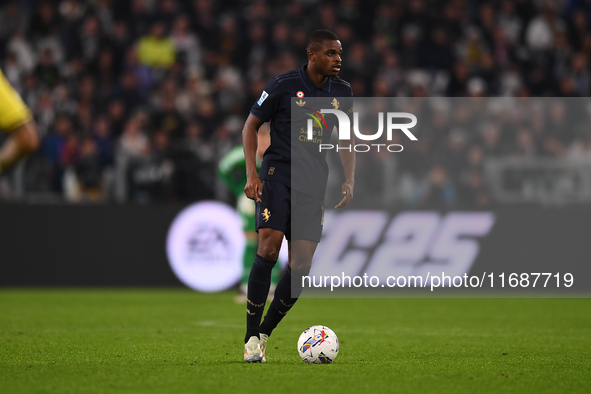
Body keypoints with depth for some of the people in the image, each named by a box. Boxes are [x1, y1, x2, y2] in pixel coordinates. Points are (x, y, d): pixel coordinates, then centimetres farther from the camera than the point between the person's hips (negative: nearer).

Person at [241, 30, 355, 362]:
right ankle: (252, 339, -13)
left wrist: (349, 180, 3)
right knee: (269, 249, -20)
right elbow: (251, 125, 3)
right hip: (278, 173, -4)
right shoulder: (283, 85, -4)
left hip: (314, 184, 4)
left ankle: (265, 334, 10)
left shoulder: (343, 92, 9)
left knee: (302, 265, -5)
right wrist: (252, 175, -7)